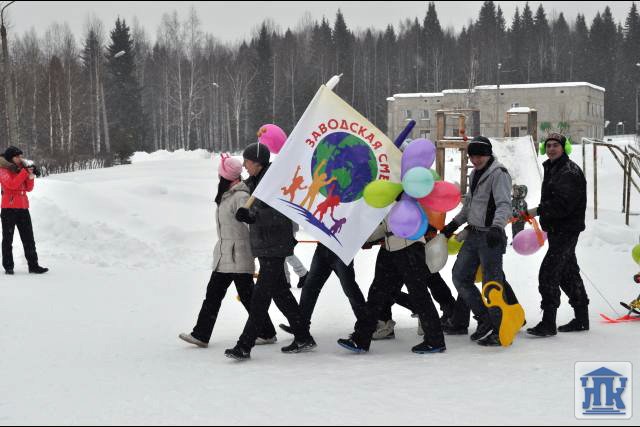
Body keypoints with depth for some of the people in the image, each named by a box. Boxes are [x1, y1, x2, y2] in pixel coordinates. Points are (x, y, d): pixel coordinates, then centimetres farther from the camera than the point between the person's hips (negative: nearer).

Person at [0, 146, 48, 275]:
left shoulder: (21, 169, 14)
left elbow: (29, 188, 12)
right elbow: (12, 184, -19)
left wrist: (31, 176, -4)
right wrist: (25, 172, -18)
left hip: (23, 208, 6)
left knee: (29, 239, 2)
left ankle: (33, 265, 3)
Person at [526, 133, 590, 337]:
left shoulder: (570, 171, -15)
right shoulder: (552, 169, 17)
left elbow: (564, 204, -24)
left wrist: (538, 211, -21)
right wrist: (545, 220, 12)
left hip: (566, 230, -10)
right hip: (557, 230, 10)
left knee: (548, 274, -14)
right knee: (568, 274, 16)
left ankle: (548, 323, -13)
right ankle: (582, 319, 27)